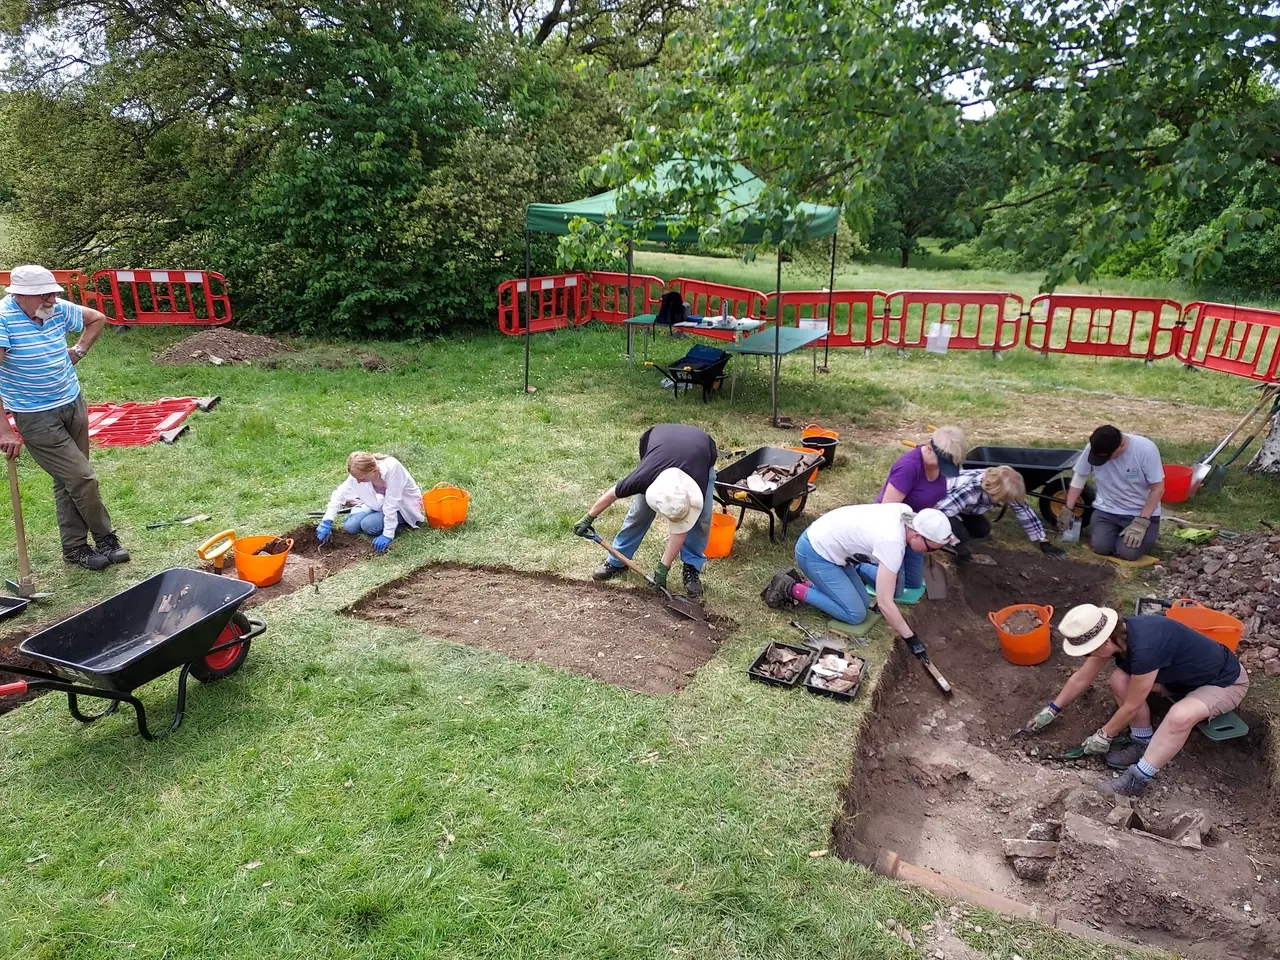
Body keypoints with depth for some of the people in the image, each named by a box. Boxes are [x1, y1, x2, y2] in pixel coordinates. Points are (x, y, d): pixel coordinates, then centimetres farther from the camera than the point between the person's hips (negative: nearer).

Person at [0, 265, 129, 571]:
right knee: (82, 477, -5)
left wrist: (78, 351, 6)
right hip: (37, 418, -6)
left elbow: (98, 318, 18)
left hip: (74, 405, 6)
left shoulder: (59, 309, -4)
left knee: (69, 480, 12)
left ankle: (75, 547, 22)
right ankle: (106, 539, 14)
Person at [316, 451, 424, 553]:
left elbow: (392, 503, -33)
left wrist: (388, 535, -30)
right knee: (349, 526, -7)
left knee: (368, 525, -24)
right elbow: (340, 493, -9)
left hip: (405, 506, -6)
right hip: (383, 502, 6)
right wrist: (327, 522, -15)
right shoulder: (359, 473, -20)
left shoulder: (392, 468, -37)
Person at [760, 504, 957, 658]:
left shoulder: (906, 514, -6)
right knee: (855, 614, -6)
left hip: (825, 544, 9)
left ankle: (808, 583, 14)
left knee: (863, 604, 7)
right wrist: (910, 638, -20)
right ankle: (791, 589, -2)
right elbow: (884, 603, -28)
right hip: (814, 552, -9)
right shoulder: (892, 542, -30)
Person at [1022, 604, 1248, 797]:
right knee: (1119, 679, -11)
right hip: (1187, 676, 8)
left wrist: (1104, 736, -9)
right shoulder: (1117, 633, -14)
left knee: (1179, 716, -35)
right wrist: (1051, 710, 9)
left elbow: (1131, 707, -24)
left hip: (1226, 682, -8)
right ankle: (1143, 744, 5)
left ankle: (1137, 779, -19)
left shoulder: (1144, 648, -39)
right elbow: (1081, 678, 1)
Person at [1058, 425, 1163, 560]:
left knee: (1127, 552, -21)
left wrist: (1141, 522, -20)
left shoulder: (1146, 449, -23)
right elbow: (1080, 477, 0)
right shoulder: (1094, 448, -15)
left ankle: (1146, 531, 14)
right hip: (1107, 509, 2)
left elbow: (1157, 488, -15)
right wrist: (1068, 509, 0)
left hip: (1141, 512, -2)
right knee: (1100, 546, -20)